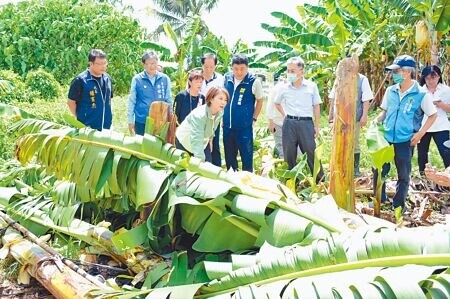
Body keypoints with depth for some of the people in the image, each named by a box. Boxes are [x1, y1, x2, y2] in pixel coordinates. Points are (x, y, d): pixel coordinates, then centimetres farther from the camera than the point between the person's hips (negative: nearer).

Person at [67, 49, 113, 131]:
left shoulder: (107, 79, 8)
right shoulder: (80, 80, -11)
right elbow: (71, 102, -6)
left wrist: (108, 119, 15)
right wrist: (80, 118, -1)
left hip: (106, 127, 6)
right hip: (87, 128, -6)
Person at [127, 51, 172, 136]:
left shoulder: (165, 79, 1)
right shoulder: (137, 79, -3)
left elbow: (168, 101, 7)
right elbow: (132, 101, 2)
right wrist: (130, 121, 1)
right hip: (141, 122, -1)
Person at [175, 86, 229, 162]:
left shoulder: (220, 113, -17)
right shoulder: (199, 115, -38)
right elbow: (196, 141, -44)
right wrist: (200, 162, -50)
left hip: (203, 142, 6)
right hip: (184, 142, -6)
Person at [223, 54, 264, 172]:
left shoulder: (254, 81, -10)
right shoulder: (226, 78, 1)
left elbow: (259, 100, 3)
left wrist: (253, 118, -1)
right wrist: (223, 117, 12)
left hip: (245, 127, -4)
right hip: (227, 126, 4)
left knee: (246, 156, 2)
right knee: (229, 157, 15)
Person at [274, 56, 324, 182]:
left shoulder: (311, 86, -1)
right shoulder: (284, 88, 5)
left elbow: (316, 107, 4)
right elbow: (277, 103, 23)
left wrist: (316, 126, 1)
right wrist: (284, 115, 10)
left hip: (306, 123, -2)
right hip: (289, 124, 2)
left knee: (311, 152, -1)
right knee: (289, 154, 7)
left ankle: (320, 180, 11)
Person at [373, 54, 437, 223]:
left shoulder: (421, 95, -10)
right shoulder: (390, 91, 3)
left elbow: (433, 115, -1)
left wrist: (420, 133, -9)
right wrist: (377, 121, -2)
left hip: (405, 141, -4)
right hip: (386, 138, 4)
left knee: (403, 175, 6)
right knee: (379, 169, 9)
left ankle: (398, 206, 20)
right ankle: (379, 200, 28)